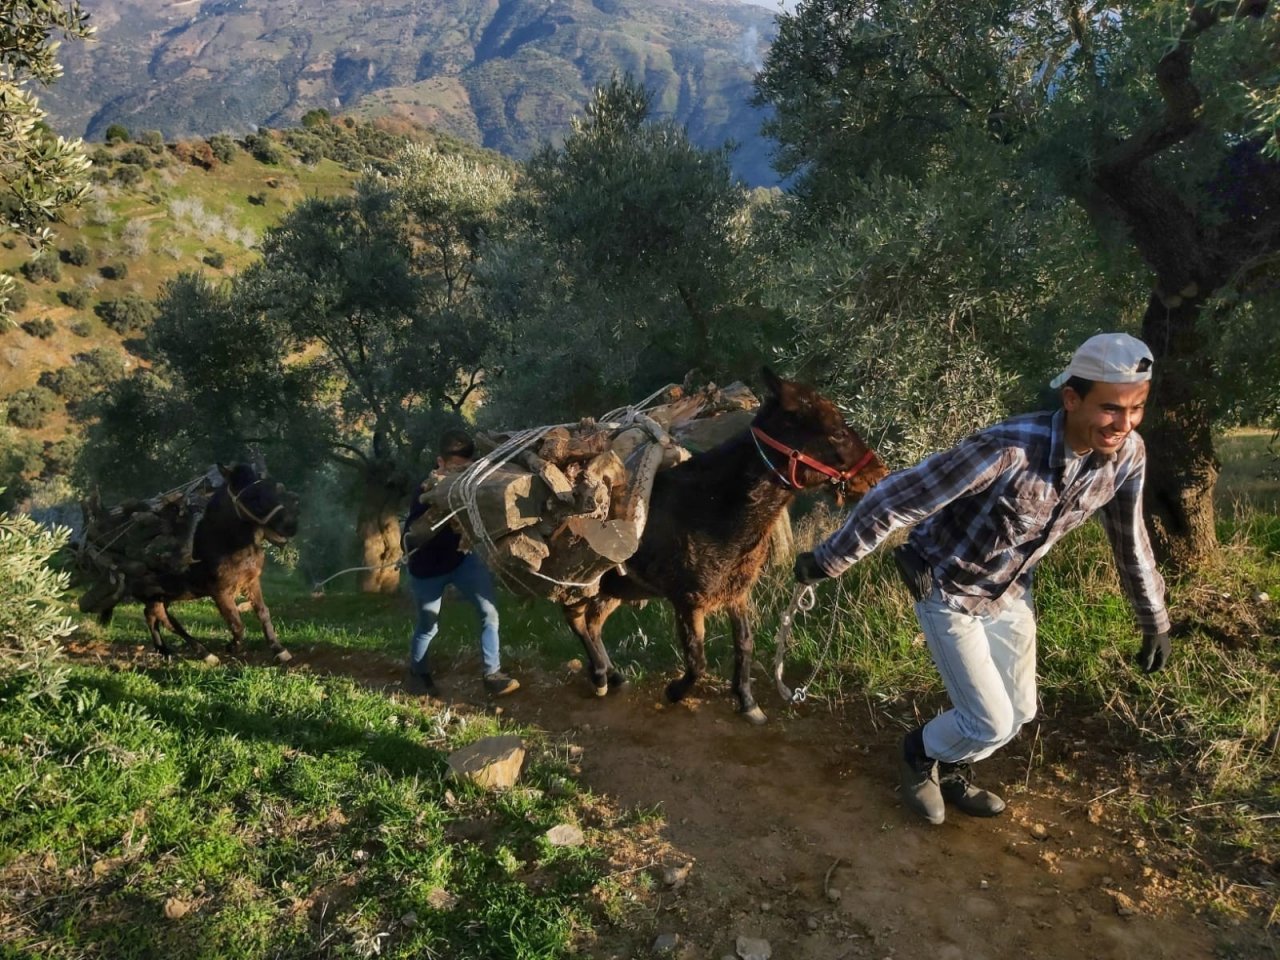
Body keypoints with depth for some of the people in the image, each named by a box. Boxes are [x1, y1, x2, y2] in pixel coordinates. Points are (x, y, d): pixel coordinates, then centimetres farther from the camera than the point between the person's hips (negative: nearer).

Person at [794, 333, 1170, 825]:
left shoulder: (1127, 455, -17)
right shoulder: (1006, 450, -38)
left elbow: (1130, 539, 2)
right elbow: (893, 500, -31)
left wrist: (1155, 621, 12)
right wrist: (827, 561, -23)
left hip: (1010, 593, 6)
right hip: (947, 592, -6)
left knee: (1018, 712, 15)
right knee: (991, 723, -2)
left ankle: (949, 767, 44)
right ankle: (922, 751, 31)